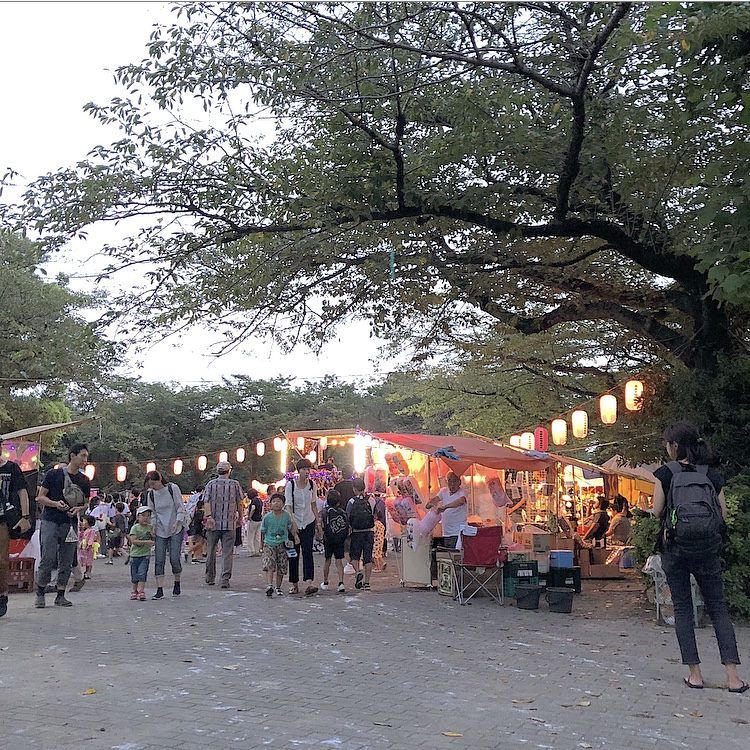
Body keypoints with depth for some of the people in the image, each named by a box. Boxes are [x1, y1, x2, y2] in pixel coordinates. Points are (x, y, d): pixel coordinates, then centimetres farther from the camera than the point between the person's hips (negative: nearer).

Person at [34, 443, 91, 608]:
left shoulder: (84, 480, 11)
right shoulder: (54, 474, -1)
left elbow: (86, 503, 19)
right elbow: (40, 497, 1)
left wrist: (79, 509, -3)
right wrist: (55, 504, -16)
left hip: (71, 524, 4)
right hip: (50, 522, -4)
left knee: (66, 562, 4)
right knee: (48, 559, -8)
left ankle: (60, 595, 12)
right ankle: (40, 592, 8)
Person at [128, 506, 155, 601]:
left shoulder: (151, 527, 4)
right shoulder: (135, 527, -5)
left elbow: (154, 541, 11)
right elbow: (133, 541, -17)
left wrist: (153, 536, -10)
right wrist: (146, 542, -24)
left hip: (145, 555, 0)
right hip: (135, 555, 0)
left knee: (142, 573, -12)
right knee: (134, 575, 9)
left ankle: (141, 591, -9)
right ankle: (134, 591, 27)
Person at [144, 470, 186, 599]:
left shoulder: (173, 488, -7)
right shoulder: (151, 494, 3)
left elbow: (181, 507, -4)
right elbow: (152, 513, 11)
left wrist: (177, 523, -14)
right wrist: (153, 528, -1)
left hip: (176, 529, -3)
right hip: (160, 530, 3)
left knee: (174, 558, -8)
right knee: (159, 560, -5)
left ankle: (177, 583, 17)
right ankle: (159, 590, -4)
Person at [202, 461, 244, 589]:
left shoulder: (211, 484, 5)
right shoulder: (235, 484, 2)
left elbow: (206, 501, -7)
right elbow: (240, 503, 5)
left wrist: (209, 516, -14)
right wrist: (239, 517, 17)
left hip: (213, 523, 2)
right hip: (229, 523, -1)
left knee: (211, 551, 14)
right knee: (227, 552, 0)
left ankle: (210, 577, 24)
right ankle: (225, 579, -8)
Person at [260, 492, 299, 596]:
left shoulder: (287, 516, -3)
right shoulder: (267, 517, -6)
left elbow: (291, 528, 13)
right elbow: (263, 531, 7)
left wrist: (295, 535, -2)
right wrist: (261, 544, 13)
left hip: (282, 544, 1)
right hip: (269, 543, -1)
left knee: (281, 568, 5)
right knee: (269, 565, -17)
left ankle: (278, 588, 18)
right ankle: (270, 586, -22)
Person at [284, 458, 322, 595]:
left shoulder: (312, 484, 3)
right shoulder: (290, 484, -8)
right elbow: (288, 505, -13)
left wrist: (318, 523, 11)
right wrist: (292, 523, -26)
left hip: (309, 522, 2)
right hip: (294, 523, -2)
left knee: (307, 552, -9)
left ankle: (309, 583, -19)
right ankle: (294, 584, 12)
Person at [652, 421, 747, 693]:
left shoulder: (665, 473, -6)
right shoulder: (712, 474, 2)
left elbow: (657, 511, -5)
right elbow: (723, 513, 6)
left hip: (675, 548, -2)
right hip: (707, 549, 2)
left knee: (682, 609, 8)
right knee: (718, 609, 8)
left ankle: (694, 673, 6)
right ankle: (733, 676, 1)